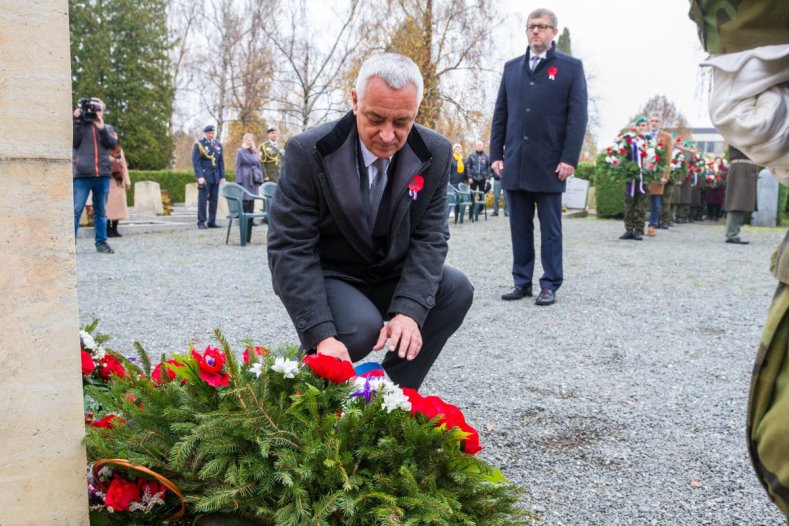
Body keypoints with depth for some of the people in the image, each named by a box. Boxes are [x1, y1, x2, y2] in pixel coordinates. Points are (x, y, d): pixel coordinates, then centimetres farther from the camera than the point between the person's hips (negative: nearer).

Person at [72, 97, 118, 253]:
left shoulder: (107, 128, 16)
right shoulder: (79, 125, 10)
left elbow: (113, 143, 0)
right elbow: (74, 142, -6)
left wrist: (102, 128, -11)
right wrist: (77, 122, -9)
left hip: (102, 175, 3)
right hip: (82, 175, -3)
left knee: (101, 211, 8)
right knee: (76, 210, -6)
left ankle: (101, 242, 13)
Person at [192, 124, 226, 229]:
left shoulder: (218, 145, 14)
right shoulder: (199, 144, 0)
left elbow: (221, 162, 16)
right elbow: (196, 162, -6)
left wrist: (222, 176, 9)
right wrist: (199, 176, -15)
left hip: (216, 176, 5)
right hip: (204, 176, -5)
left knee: (214, 200, 4)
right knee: (203, 199, -5)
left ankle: (212, 222, 9)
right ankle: (201, 222, -1)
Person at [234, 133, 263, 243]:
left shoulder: (256, 153, 15)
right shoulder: (240, 152, 2)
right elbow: (238, 167, -2)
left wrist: (260, 180, 10)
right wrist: (239, 182, -9)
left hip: (254, 181, 5)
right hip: (245, 181, -5)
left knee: (251, 206, 6)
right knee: (244, 205, -8)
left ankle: (248, 236, 9)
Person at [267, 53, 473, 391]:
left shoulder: (435, 154, -11)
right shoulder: (308, 152, -21)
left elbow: (429, 237, -11)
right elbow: (290, 248, -23)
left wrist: (408, 310, -29)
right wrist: (321, 335, -34)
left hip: (391, 277, 4)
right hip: (326, 276, -4)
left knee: (456, 289, -19)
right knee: (361, 326, -32)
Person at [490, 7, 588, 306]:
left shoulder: (571, 67, 4)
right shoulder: (511, 67, 16)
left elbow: (578, 116, -3)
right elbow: (500, 113, 14)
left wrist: (570, 159, -12)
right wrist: (496, 153, 5)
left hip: (549, 165, -4)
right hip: (515, 164, 4)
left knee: (550, 228, 2)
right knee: (519, 227, 7)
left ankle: (550, 285, 9)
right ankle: (522, 282, 15)